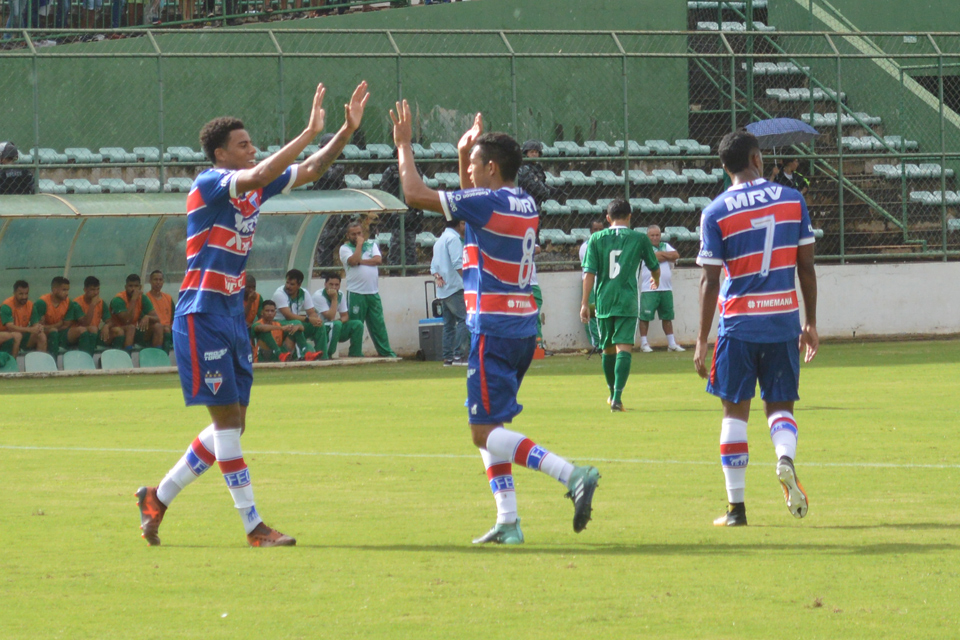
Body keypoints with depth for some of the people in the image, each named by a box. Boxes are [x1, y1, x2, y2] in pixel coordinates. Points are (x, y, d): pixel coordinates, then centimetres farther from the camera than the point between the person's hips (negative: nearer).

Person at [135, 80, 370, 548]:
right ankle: (253, 527, -7)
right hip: (202, 316, -9)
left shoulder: (254, 188, 10)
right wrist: (309, 132, -30)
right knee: (227, 418, -8)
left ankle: (159, 498, 21)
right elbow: (259, 175, -31)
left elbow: (310, 171, 14)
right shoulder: (209, 185, -14)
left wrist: (347, 131, 1)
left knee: (234, 422, 9)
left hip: (233, 314, 9)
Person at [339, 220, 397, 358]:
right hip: (356, 293, -3)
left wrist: (360, 261, -10)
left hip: (373, 293, 3)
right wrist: (359, 244, -6)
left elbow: (378, 260, -4)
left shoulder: (371, 244, 13)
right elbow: (353, 261, -16)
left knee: (378, 324, 5)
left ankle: (386, 352, 8)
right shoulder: (345, 248, 3)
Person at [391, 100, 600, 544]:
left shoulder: (488, 203, -13)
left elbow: (415, 194, -9)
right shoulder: (525, 205, 12)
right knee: (490, 427, 15)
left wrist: (404, 145, 3)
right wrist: (464, 154, 29)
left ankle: (572, 476, -23)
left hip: (493, 328, -9)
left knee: (486, 431, -9)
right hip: (523, 327, 9)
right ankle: (508, 521, 10)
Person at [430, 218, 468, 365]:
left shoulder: (440, 240, 22)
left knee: (449, 324, 9)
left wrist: (437, 276, 2)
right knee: (464, 319, -13)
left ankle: (448, 357, 6)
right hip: (455, 287, -10)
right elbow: (458, 263, -18)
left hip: (443, 289, 10)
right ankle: (459, 356, -21)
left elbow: (434, 266, 19)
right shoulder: (453, 238, -7)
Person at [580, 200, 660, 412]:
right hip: (627, 300, -2)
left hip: (603, 301, 2)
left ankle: (613, 393, 33)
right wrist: (656, 280, 40)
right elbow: (654, 267, 17)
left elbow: (589, 272, -2)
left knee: (607, 348, 17)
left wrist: (585, 303, -1)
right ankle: (617, 396, -22)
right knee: (623, 348, -8)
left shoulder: (596, 238, 4)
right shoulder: (639, 239, 3)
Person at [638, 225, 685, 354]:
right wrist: (667, 256, -5)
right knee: (645, 316, -6)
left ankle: (671, 343, 15)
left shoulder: (666, 246, 15)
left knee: (667, 316, 10)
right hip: (649, 289, -5)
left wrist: (661, 254, -5)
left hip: (666, 289, 5)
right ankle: (644, 343, 2)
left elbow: (676, 255, -1)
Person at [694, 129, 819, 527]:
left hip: (739, 325, -2)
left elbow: (710, 281, -5)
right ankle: (786, 458, -21)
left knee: (735, 410, 6)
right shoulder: (792, 200, 3)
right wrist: (811, 323, 15)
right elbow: (806, 267, 7)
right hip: (784, 321, 2)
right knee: (780, 405, 12)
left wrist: (702, 341, -1)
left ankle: (736, 506, 6)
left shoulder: (716, 213, -3)